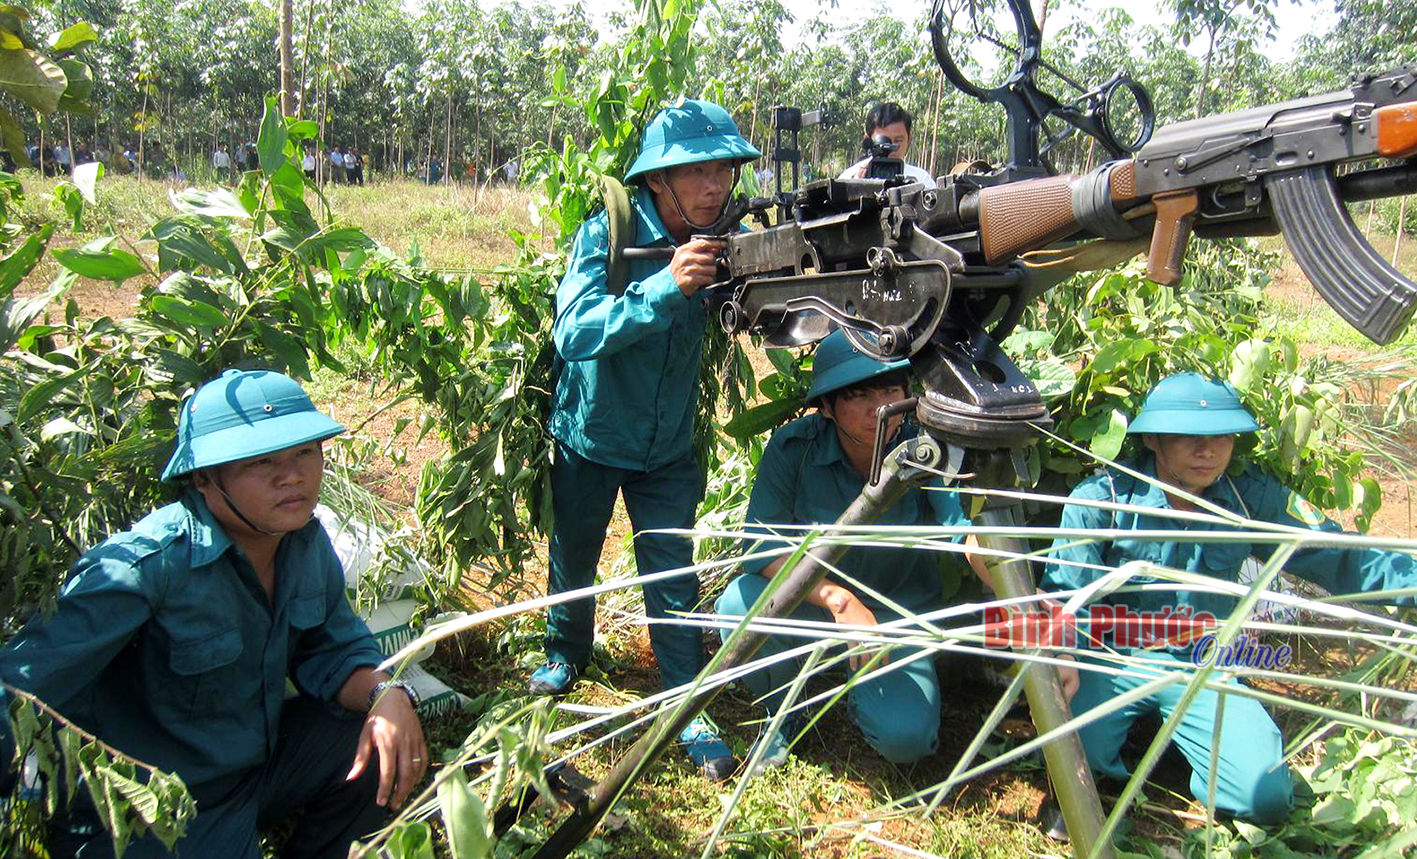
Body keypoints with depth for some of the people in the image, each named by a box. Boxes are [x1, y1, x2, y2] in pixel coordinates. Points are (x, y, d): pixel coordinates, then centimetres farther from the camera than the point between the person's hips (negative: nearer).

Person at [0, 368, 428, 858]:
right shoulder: (144, 566, -29)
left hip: (260, 757, 6)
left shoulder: (306, 540, -7)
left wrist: (386, 694, -20)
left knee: (391, 751, -8)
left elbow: (332, 650, 2)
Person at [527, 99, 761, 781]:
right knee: (573, 561, 20)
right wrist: (667, 285, -45)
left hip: (668, 447, 1)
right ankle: (566, 651, 47)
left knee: (673, 579, 2)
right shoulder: (607, 234, -22)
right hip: (588, 437, -1)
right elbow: (575, 332, -33)